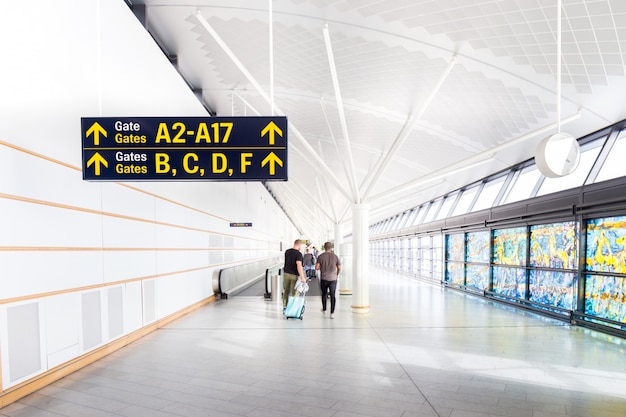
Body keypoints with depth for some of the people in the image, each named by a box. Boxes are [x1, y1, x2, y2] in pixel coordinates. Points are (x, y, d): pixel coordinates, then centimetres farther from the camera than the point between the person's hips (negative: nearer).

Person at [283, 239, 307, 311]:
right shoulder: (298, 254, -17)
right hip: (294, 275, -6)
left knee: (286, 291, 15)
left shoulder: (287, 252, 4)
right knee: (294, 292, 5)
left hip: (286, 273, 6)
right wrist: (302, 277, -26)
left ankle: (284, 307, 20)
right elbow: (299, 266, -26)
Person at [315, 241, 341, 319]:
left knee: (324, 294, 19)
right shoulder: (335, 256, -1)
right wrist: (337, 274, 21)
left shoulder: (320, 256, -4)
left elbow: (316, 267, -8)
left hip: (324, 278, 0)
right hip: (333, 279, 0)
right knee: (332, 295, 0)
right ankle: (332, 313, -7)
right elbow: (339, 268, 2)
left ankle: (324, 310, 34)